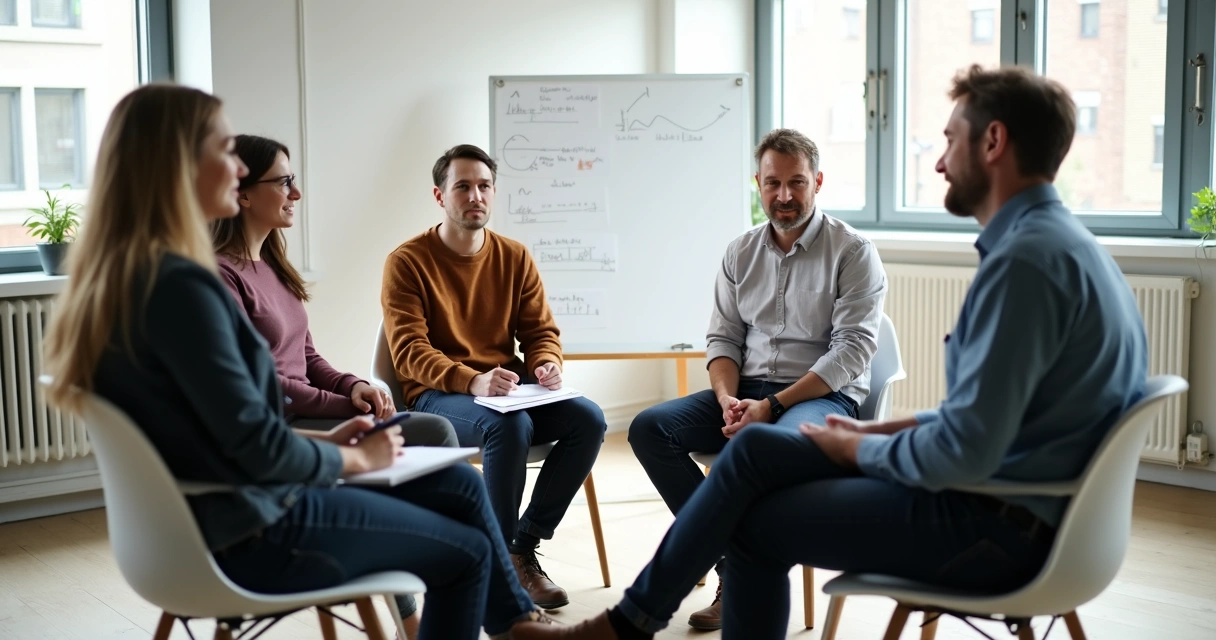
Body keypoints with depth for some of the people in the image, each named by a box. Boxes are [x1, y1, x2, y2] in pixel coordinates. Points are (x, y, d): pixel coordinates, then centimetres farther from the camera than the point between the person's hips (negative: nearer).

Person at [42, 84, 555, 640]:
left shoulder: (124, 273, 6)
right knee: (467, 552, 5)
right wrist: (356, 457, -6)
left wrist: (322, 442, 8)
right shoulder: (176, 283, -25)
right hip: (247, 531, -9)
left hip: (210, 509, 9)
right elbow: (257, 446, -23)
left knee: (461, 485, 16)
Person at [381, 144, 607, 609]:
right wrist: (472, 381, -31)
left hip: (507, 389, 5)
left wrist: (547, 365, -15)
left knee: (588, 419, -20)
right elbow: (409, 352, -14)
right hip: (436, 396, -5)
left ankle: (523, 546, -9)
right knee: (510, 426, -35)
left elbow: (541, 331, 10)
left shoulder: (514, 257, 8)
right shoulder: (408, 262, -6)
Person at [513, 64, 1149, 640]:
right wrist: (889, 430, 8)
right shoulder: (1055, 239, 11)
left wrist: (858, 449, -9)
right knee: (756, 449, 7)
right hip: (1004, 493, 9)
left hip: (991, 525, -9)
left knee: (756, 521, 3)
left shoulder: (1027, 259, -23)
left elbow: (964, 452, -27)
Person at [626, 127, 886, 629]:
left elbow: (853, 348, -12)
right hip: (746, 392, 6)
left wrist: (771, 406, -20)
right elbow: (722, 337, 11)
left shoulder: (852, 251, -4)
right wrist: (728, 399, -11)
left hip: (824, 396, -5)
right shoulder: (741, 252, 12)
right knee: (648, 428, -15)